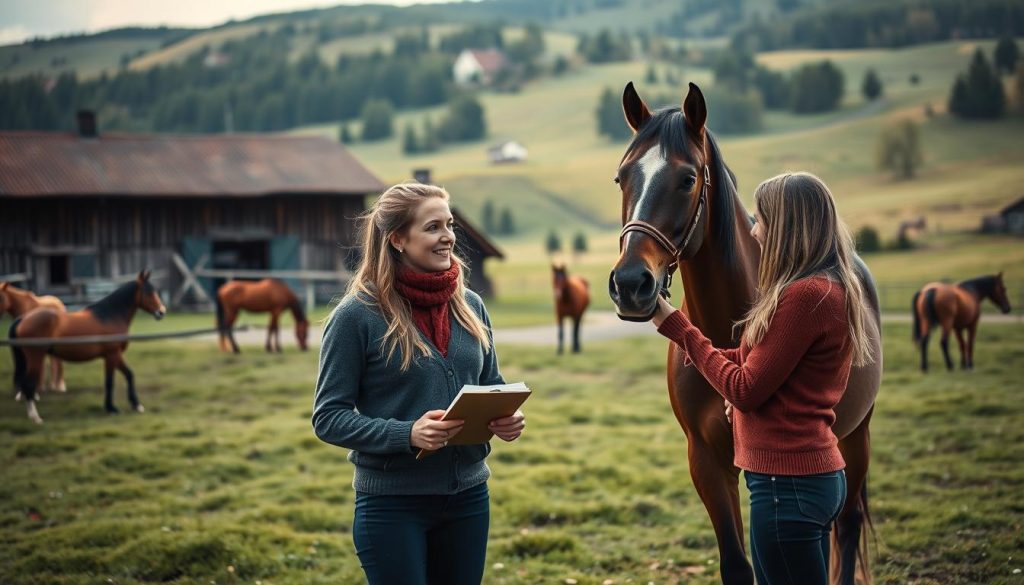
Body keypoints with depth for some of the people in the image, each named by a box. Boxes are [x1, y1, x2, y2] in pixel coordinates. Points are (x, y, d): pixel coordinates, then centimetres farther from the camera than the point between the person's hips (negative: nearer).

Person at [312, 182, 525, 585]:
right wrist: (407, 434, -24)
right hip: (392, 503, -5)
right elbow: (328, 417, -11)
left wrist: (507, 418, -7)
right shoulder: (357, 314, -10)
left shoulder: (469, 306, 5)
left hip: (469, 496, 5)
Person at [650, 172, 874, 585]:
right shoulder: (833, 289, 12)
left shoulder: (804, 296, -19)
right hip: (821, 473, 10)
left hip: (787, 483, -10)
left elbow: (745, 390, -17)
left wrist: (676, 325, -10)